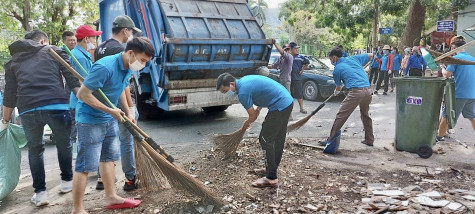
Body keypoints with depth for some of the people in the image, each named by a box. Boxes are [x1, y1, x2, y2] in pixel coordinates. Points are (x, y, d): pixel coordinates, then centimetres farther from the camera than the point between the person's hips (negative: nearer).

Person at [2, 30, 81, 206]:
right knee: (64, 145, 19)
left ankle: (40, 192, 19)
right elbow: (73, 79, 5)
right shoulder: (54, 51, 17)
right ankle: (67, 181, 32)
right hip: (57, 105, -2)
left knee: (35, 150, 19)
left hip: (27, 110, 2)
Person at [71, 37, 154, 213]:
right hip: (90, 120, -9)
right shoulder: (105, 67, -29)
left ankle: (111, 198, 29)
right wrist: (110, 111, -22)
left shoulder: (129, 68, -1)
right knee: (85, 166, -2)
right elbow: (83, 94, -25)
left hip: (110, 120, 9)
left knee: (108, 158, 16)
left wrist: (128, 112, 10)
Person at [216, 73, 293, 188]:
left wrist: (245, 126, 13)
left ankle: (271, 178, -2)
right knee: (278, 139, 17)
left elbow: (253, 116, -7)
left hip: (279, 107, -10)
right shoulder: (244, 80, 11)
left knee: (265, 139, -5)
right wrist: (258, 109, 18)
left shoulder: (243, 92, -18)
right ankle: (271, 169, 31)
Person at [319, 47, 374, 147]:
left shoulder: (337, 69, 5)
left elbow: (338, 87, 18)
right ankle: (369, 140, 32)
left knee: (341, 116, -1)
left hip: (355, 92, -6)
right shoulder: (354, 58, 16)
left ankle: (330, 140, 2)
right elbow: (370, 55, 28)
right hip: (368, 90, 7)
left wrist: (336, 92, 42)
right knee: (365, 115, 24)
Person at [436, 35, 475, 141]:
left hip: (458, 94, -6)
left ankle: (439, 137, 19)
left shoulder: (456, 58, -10)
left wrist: (442, 67, 3)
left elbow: (447, 75, -16)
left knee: (446, 116, 8)